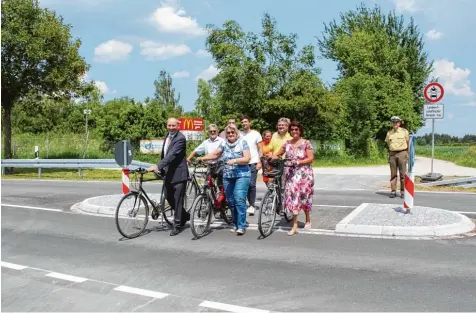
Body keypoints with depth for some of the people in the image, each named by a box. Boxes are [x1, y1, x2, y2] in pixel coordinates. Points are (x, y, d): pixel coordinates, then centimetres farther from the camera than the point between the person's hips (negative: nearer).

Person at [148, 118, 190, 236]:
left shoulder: (180, 138, -17)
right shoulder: (167, 135, 10)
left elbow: (172, 154, -28)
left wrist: (157, 166, -36)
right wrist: (161, 169, 16)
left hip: (178, 173, -8)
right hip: (168, 173, 8)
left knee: (177, 199, -1)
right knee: (168, 197, 14)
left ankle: (177, 225, 10)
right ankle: (185, 215, 35)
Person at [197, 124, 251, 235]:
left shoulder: (242, 143, 0)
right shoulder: (224, 144, 11)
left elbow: (247, 158, -9)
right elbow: (215, 154, 6)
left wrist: (234, 160, -22)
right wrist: (203, 158, -9)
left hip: (241, 175, -5)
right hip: (227, 176, 5)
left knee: (239, 200, -15)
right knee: (231, 201, 6)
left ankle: (242, 226, -11)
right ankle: (235, 225, 17)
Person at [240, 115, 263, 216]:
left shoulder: (256, 134, 2)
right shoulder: (239, 134, 7)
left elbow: (260, 149, 3)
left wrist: (260, 162, -6)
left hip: (253, 162, -3)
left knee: (251, 184, -9)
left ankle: (252, 205, 1)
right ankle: (250, 204, 19)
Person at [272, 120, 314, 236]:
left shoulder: (306, 143, -3)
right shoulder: (287, 143, 8)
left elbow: (311, 158, -7)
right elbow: (278, 154, 15)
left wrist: (298, 162, -19)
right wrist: (272, 156, -7)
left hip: (303, 173, -3)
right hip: (290, 174, 3)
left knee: (303, 196, 6)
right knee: (292, 196, -4)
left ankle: (308, 220, 31)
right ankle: (294, 226, 1)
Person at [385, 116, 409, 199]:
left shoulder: (404, 131, 1)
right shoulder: (389, 133, 7)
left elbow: (408, 143, 5)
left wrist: (407, 155, 0)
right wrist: (390, 154, 8)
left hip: (402, 153, -2)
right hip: (392, 154, 2)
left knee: (403, 173, -1)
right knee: (393, 174, 2)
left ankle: (403, 191, 5)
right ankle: (393, 191, 6)